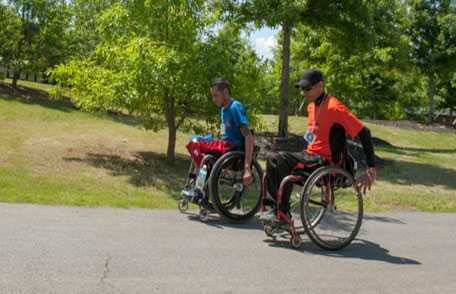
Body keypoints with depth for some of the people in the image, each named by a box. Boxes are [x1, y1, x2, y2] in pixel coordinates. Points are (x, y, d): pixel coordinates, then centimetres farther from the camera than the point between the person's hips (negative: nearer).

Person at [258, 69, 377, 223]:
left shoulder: (334, 107, -17)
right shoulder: (311, 106, 10)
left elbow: (363, 133, -18)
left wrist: (371, 167, -19)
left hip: (326, 160, -9)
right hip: (311, 155, 9)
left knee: (282, 158, -26)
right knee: (272, 158, -4)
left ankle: (282, 213, -18)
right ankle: (274, 205, -4)